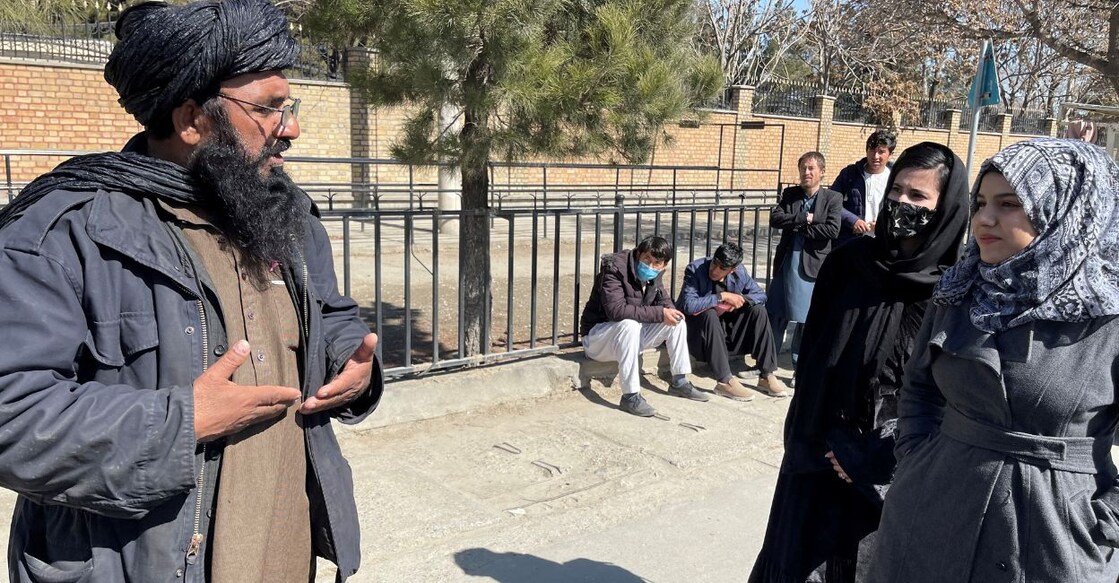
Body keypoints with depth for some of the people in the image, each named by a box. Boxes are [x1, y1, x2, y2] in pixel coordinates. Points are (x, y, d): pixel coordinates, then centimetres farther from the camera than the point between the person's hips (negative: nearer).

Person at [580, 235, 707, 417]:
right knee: (630, 325, -38)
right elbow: (616, 310, -35)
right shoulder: (615, 269, -24)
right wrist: (659, 313, -32)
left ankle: (680, 382, 8)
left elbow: (666, 303, 11)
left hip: (630, 333, 8)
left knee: (677, 320, -2)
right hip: (597, 334, -8)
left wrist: (669, 311, -13)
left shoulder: (654, 276, 0)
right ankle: (630, 396, -34)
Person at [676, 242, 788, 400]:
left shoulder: (739, 271, -5)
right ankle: (725, 381, -36)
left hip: (727, 327, 5)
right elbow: (688, 305, -30)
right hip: (699, 326, -5)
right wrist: (721, 296, -31)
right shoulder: (695, 269, -19)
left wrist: (741, 298, -18)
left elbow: (761, 295, 3)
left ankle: (766, 375, -12)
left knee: (758, 310, -13)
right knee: (709, 314, -35)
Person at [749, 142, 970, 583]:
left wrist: (873, 459, -11)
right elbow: (811, 356, 1)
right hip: (819, 449, 3)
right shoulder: (848, 261, -3)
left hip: (892, 466, -2)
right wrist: (815, 439, -6)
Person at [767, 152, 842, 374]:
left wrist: (797, 227, -10)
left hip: (812, 266, -3)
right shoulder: (789, 194, 8)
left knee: (806, 319, 5)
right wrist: (804, 218, -15)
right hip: (786, 262, 3)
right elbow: (774, 219, -5)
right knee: (776, 315, 7)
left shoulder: (833, 198, -1)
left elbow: (832, 230, -13)